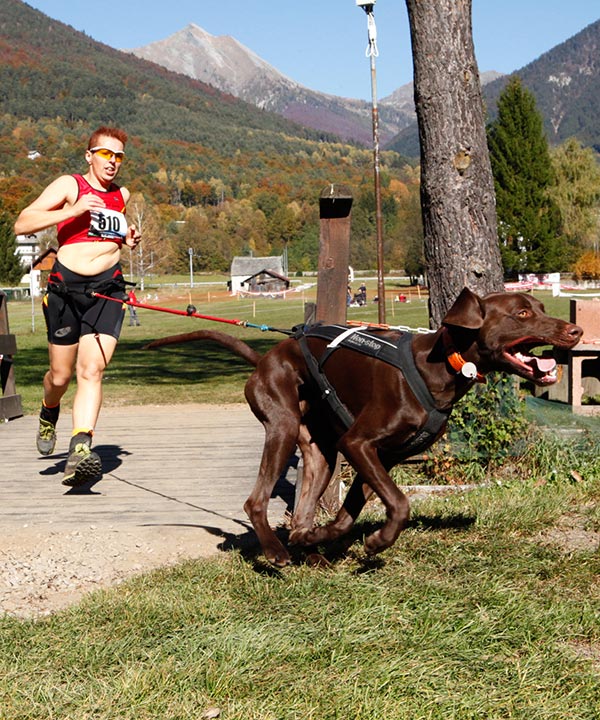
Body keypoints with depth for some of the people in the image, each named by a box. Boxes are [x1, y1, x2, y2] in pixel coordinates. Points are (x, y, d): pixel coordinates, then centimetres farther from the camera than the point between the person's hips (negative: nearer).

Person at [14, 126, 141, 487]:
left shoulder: (122, 195, 16)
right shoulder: (69, 185, 0)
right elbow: (22, 224, -10)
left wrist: (128, 239, 12)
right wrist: (71, 211, -20)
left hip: (108, 289, 2)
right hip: (66, 286, -2)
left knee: (92, 369, -15)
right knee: (61, 375, 8)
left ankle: (80, 449, -25)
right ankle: (49, 415, 42)